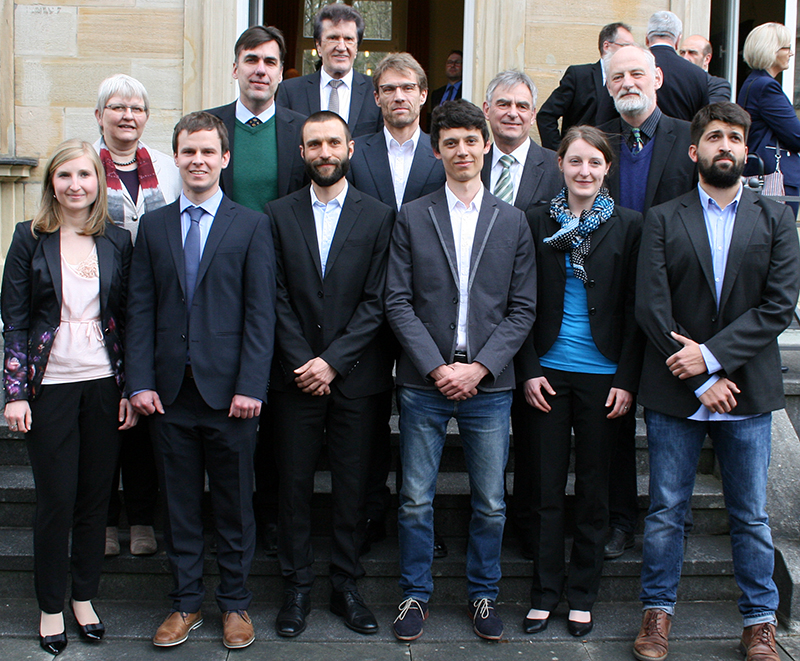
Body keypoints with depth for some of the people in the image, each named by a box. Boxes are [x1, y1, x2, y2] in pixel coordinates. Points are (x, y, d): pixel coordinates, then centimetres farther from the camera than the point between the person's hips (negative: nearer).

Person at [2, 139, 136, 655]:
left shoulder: (118, 241, 4)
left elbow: (128, 318, 7)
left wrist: (130, 389, 3)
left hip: (104, 384, 2)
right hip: (50, 385, -2)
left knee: (96, 496, 8)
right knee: (56, 499, 3)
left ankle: (85, 596, 26)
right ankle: (51, 607, 20)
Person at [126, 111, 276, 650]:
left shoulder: (252, 226, 2)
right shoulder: (153, 226, 10)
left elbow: (261, 312, -4)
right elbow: (141, 309, 7)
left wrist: (251, 385, -12)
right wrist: (141, 381, -3)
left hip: (228, 389, -2)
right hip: (170, 388, 2)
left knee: (234, 503, 7)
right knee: (180, 503, 10)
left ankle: (235, 604, 21)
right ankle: (186, 602, 23)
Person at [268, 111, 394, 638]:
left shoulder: (378, 217, 2)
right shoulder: (279, 215, 6)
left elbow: (377, 301, -3)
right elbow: (278, 298, 2)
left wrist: (333, 360, -11)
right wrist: (301, 362, -8)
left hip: (357, 377, -1)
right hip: (295, 375, 1)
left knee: (353, 486, 5)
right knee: (295, 482, 5)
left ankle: (347, 586, 18)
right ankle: (298, 587, 18)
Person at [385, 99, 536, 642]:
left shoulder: (513, 221, 7)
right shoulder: (412, 218, 4)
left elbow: (523, 308, 3)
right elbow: (398, 302, -1)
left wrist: (479, 367, -9)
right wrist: (437, 367, -11)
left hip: (489, 384, 1)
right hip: (423, 382, 0)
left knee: (491, 503, 8)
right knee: (416, 500, 6)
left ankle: (484, 594, 25)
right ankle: (416, 595, 21)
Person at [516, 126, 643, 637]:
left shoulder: (629, 225, 1)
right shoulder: (537, 222, 3)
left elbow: (635, 310, 0)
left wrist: (627, 380, -5)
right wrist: (529, 370, -3)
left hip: (602, 375, 0)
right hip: (547, 372, 0)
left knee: (594, 489, 8)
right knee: (547, 488, 5)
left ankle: (582, 595, 20)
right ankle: (545, 593, 17)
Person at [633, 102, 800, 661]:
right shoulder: (663, 220, 3)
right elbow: (651, 306, -5)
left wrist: (712, 354, -13)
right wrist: (700, 380, -10)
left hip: (747, 390, 1)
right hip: (675, 390, 0)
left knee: (751, 515, 9)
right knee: (666, 511, 7)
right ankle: (658, 611, 22)